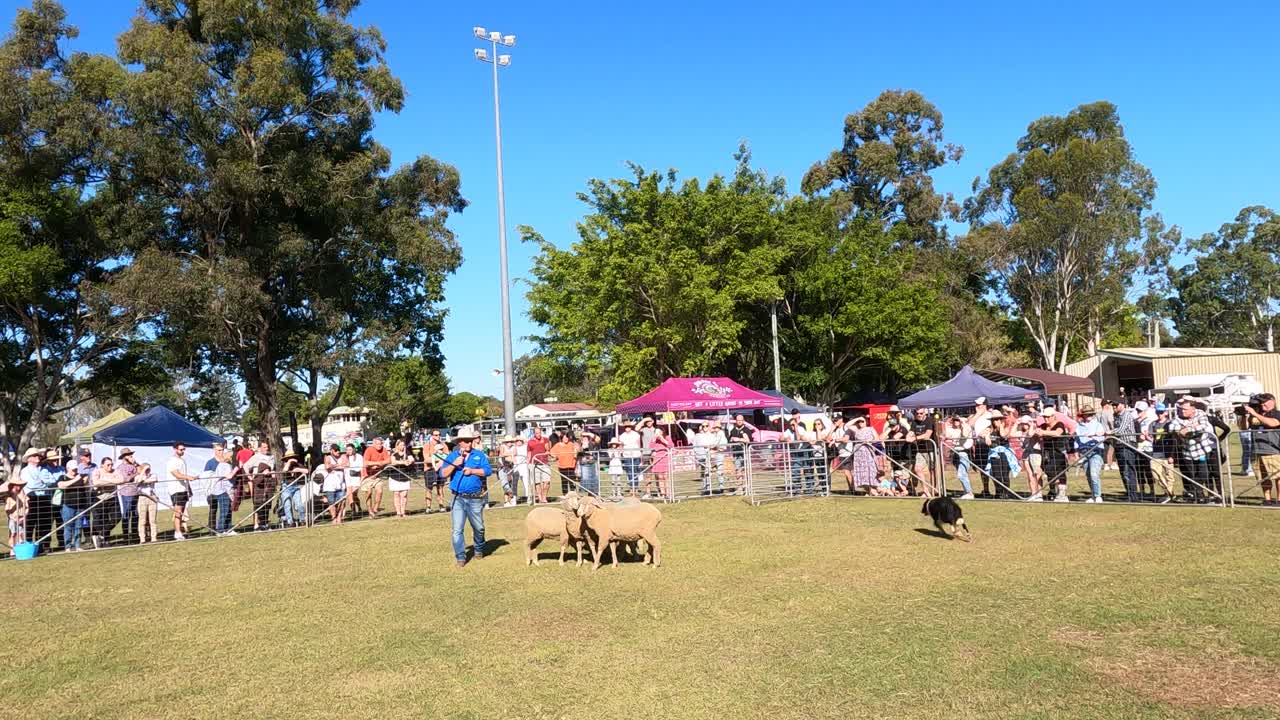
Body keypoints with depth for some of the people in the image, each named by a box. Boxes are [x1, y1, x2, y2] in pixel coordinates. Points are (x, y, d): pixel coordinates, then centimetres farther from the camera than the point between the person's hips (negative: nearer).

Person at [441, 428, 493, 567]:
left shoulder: (479, 455, 5)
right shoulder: (452, 456, 7)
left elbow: (488, 471, -5)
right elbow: (443, 474, -2)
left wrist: (472, 471, -14)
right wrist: (454, 464, -15)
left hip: (475, 498, 0)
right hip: (458, 498, 0)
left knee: (478, 528, 12)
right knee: (457, 529, -6)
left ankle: (478, 550, 35)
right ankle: (460, 557, 1)